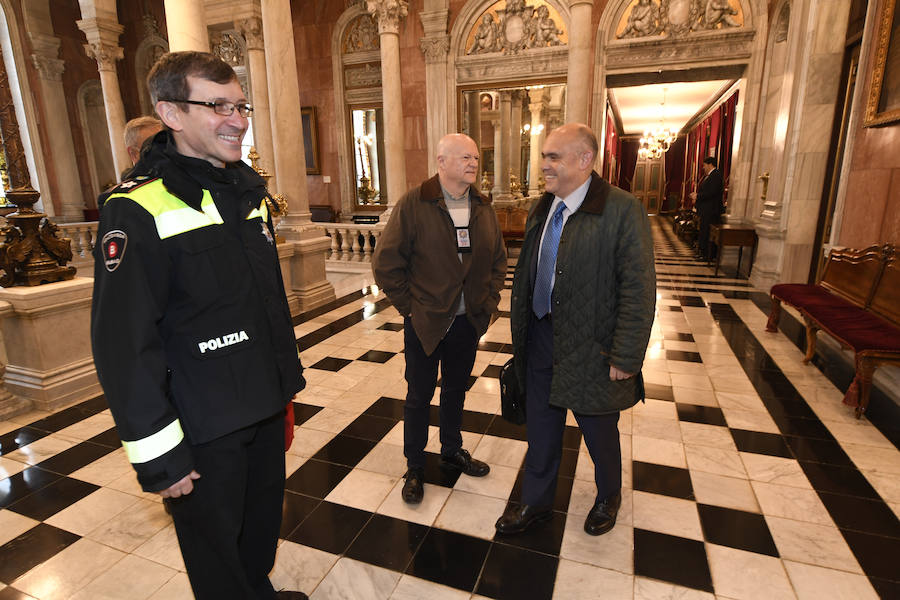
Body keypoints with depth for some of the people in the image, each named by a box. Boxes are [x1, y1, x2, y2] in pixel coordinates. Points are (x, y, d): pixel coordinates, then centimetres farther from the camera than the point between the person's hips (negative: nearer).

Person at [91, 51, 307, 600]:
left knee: (264, 524, 26)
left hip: (266, 408, 7)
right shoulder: (138, 211, -18)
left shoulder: (250, 193, 6)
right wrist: (158, 456, -15)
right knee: (217, 555, 16)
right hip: (204, 429, -6)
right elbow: (124, 346, -18)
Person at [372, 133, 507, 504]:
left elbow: (498, 259, 15)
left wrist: (489, 301, 7)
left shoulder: (483, 208, 5)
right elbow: (385, 264, -10)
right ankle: (415, 467, 28)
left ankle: (452, 450, 42)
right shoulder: (413, 205, -11)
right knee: (419, 396, 9)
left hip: (468, 321, 5)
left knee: (455, 390, 20)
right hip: (425, 322, -4)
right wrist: (409, 306, -10)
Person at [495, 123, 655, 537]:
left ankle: (608, 498, 47)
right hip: (541, 340, 5)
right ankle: (535, 502, 41)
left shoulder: (622, 210, -15)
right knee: (541, 429, 19)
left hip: (591, 347, -5)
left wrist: (625, 357, -17)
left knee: (599, 432, 18)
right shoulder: (541, 210, 6)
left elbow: (638, 291, -17)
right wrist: (520, 329, 11)